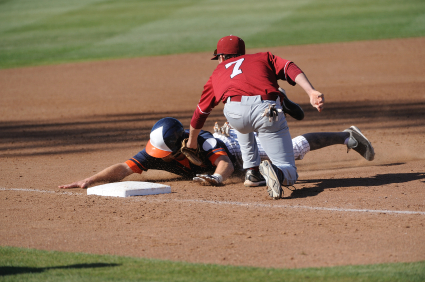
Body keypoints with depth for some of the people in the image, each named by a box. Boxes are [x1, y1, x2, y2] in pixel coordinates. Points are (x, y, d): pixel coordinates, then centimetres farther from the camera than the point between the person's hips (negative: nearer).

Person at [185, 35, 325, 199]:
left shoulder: (218, 73, 35)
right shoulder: (263, 57, 33)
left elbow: (201, 111, 42)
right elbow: (289, 69, 12)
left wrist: (192, 142, 57)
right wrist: (311, 93, -2)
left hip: (235, 113, 1)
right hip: (268, 110, -1)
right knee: (289, 174, 7)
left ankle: (251, 170, 28)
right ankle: (276, 172, -27)